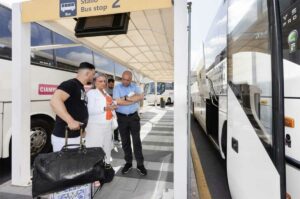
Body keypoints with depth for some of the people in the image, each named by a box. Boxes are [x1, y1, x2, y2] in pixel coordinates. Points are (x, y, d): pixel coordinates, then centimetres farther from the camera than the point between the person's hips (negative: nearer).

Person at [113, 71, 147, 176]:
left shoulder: (135, 87, 3)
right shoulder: (117, 88, -2)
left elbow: (141, 97, -15)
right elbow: (118, 102, -17)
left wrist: (126, 98, -18)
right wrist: (134, 100, -13)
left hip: (134, 116, 1)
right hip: (121, 117, 0)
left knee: (136, 140, 4)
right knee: (125, 141, 10)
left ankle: (140, 164, 16)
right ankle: (128, 162, 26)